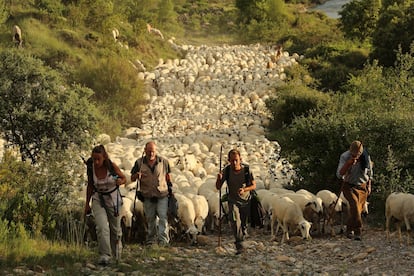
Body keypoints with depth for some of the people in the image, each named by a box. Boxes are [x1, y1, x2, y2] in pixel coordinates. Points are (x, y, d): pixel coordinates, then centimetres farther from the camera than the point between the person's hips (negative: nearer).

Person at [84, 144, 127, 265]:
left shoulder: (112, 166, -19)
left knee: (115, 228, 14)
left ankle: (116, 253, 39)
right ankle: (105, 255, -21)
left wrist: (120, 181, -28)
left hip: (113, 198, 0)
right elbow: (90, 186, 2)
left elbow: (124, 178, -4)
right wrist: (87, 204, 6)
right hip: (98, 199, 0)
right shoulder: (91, 168, -14)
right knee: (102, 227, -22)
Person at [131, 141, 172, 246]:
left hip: (162, 195, -1)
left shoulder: (163, 161, 0)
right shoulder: (139, 162, 0)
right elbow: (132, 178, 5)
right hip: (148, 196, 1)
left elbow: (167, 175, 13)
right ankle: (151, 238, 20)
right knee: (150, 218, 9)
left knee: (163, 217, -10)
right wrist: (137, 175, -17)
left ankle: (163, 239, -9)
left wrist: (170, 187, 13)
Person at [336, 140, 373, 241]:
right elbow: (339, 174, -21)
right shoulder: (344, 156, -15)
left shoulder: (366, 156, -5)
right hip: (349, 186, -4)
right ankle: (358, 231, -30)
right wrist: (348, 163, -32)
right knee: (354, 203, -26)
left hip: (362, 187, 4)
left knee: (358, 209, 4)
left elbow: (369, 172, 12)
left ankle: (349, 230, 26)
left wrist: (369, 185, 14)